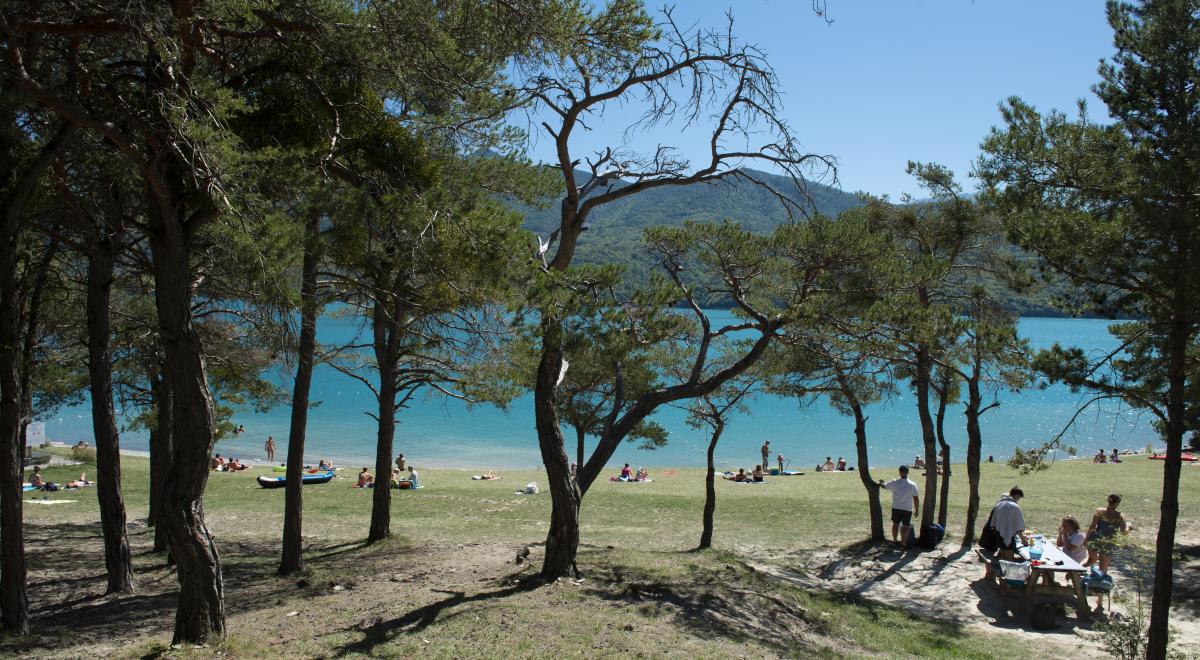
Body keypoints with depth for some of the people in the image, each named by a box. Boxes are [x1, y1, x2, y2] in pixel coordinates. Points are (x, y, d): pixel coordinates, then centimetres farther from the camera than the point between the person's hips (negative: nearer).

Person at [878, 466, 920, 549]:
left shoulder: (894, 483, -8)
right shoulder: (912, 484, -8)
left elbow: (884, 486, 11)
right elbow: (916, 499, -5)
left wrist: (881, 483, 33)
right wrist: (917, 510, 6)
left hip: (896, 508, 1)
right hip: (907, 509, -1)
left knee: (895, 524, 18)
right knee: (905, 527, 6)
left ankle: (894, 540, 29)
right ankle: (904, 544, 10)